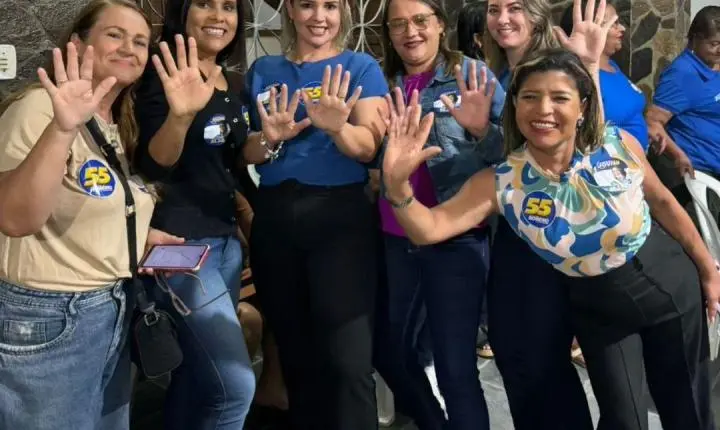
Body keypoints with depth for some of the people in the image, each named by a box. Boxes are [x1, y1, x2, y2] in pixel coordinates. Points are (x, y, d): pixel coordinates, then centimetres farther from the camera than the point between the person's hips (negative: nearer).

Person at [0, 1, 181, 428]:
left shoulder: (119, 125, 10)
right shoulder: (39, 108, -16)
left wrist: (140, 234, 4)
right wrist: (62, 128, -37)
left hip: (115, 309, 8)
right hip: (49, 317, -8)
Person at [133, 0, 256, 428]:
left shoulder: (231, 85, 12)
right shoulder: (165, 78, -10)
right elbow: (152, 167, -22)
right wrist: (180, 114, -40)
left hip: (226, 238, 8)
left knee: (198, 368, 13)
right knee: (235, 385, -11)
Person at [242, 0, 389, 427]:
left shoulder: (361, 67, 4)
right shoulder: (264, 70, 12)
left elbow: (369, 148, -7)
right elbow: (248, 153, 10)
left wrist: (337, 127, -28)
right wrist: (270, 138, -12)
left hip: (341, 215, -3)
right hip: (274, 218, 4)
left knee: (348, 358, -11)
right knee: (295, 352, 13)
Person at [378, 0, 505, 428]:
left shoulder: (471, 74, -3)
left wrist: (482, 129, -26)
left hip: (456, 237, -5)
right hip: (395, 239, 5)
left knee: (455, 367, -4)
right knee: (390, 351, 18)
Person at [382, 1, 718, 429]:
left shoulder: (619, 145, -20)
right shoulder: (501, 183, -21)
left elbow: (664, 203, -3)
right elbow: (429, 229, -28)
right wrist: (397, 183, -47)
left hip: (672, 286, 1)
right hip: (601, 312, -1)